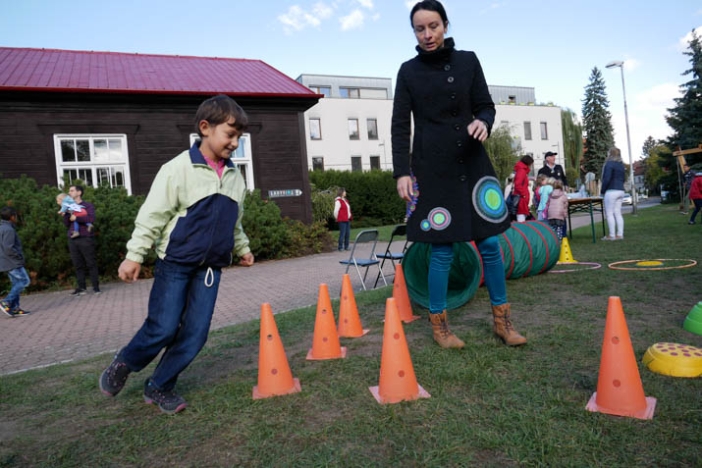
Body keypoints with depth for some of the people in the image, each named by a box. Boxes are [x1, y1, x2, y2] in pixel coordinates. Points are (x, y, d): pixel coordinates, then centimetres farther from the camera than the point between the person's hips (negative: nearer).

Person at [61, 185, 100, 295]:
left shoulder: (87, 205, 5)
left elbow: (91, 218, -13)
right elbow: (67, 224, 14)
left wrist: (76, 218, -14)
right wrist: (65, 215, -1)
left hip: (85, 238, -5)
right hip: (72, 239, 5)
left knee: (91, 263, -4)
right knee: (78, 265, 4)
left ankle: (96, 287, -1)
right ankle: (81, 288, 6)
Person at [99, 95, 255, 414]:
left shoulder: (235, 177, 7)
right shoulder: (178, 168, -11)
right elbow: (152, 215, -10)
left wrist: (243, 248, 27)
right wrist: (135, 255, -12)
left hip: (211, 267, 5)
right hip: (175, 261, -5)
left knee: (195, 333, 1)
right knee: (163, 328, -2)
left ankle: (159, 386, 20)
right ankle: (123, 364, 28)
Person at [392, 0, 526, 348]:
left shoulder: (467, 61, 9)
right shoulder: (408, 71, 4)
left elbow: (486, 105, 11)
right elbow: (400, 126, 1)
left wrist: (484, 122, -13)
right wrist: (402, 171, -8)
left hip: (472, 162, 3)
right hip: (431, 167, -2)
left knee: (489, 242, 3)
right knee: (442, 249, -3)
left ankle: (501, 320, 19)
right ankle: (439, 325, 14)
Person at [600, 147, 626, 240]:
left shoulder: (609, 164, -11)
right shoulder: (621, 165, 15)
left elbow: (607, 179, -16)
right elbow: (623, 178, 21)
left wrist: (602, 190, -7)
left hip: (611, 191, -8)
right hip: (620, 191, 8)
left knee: (609, 213, -4)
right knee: (618, 213, 9)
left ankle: (612, 235, -5)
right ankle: (620, 234, 9)